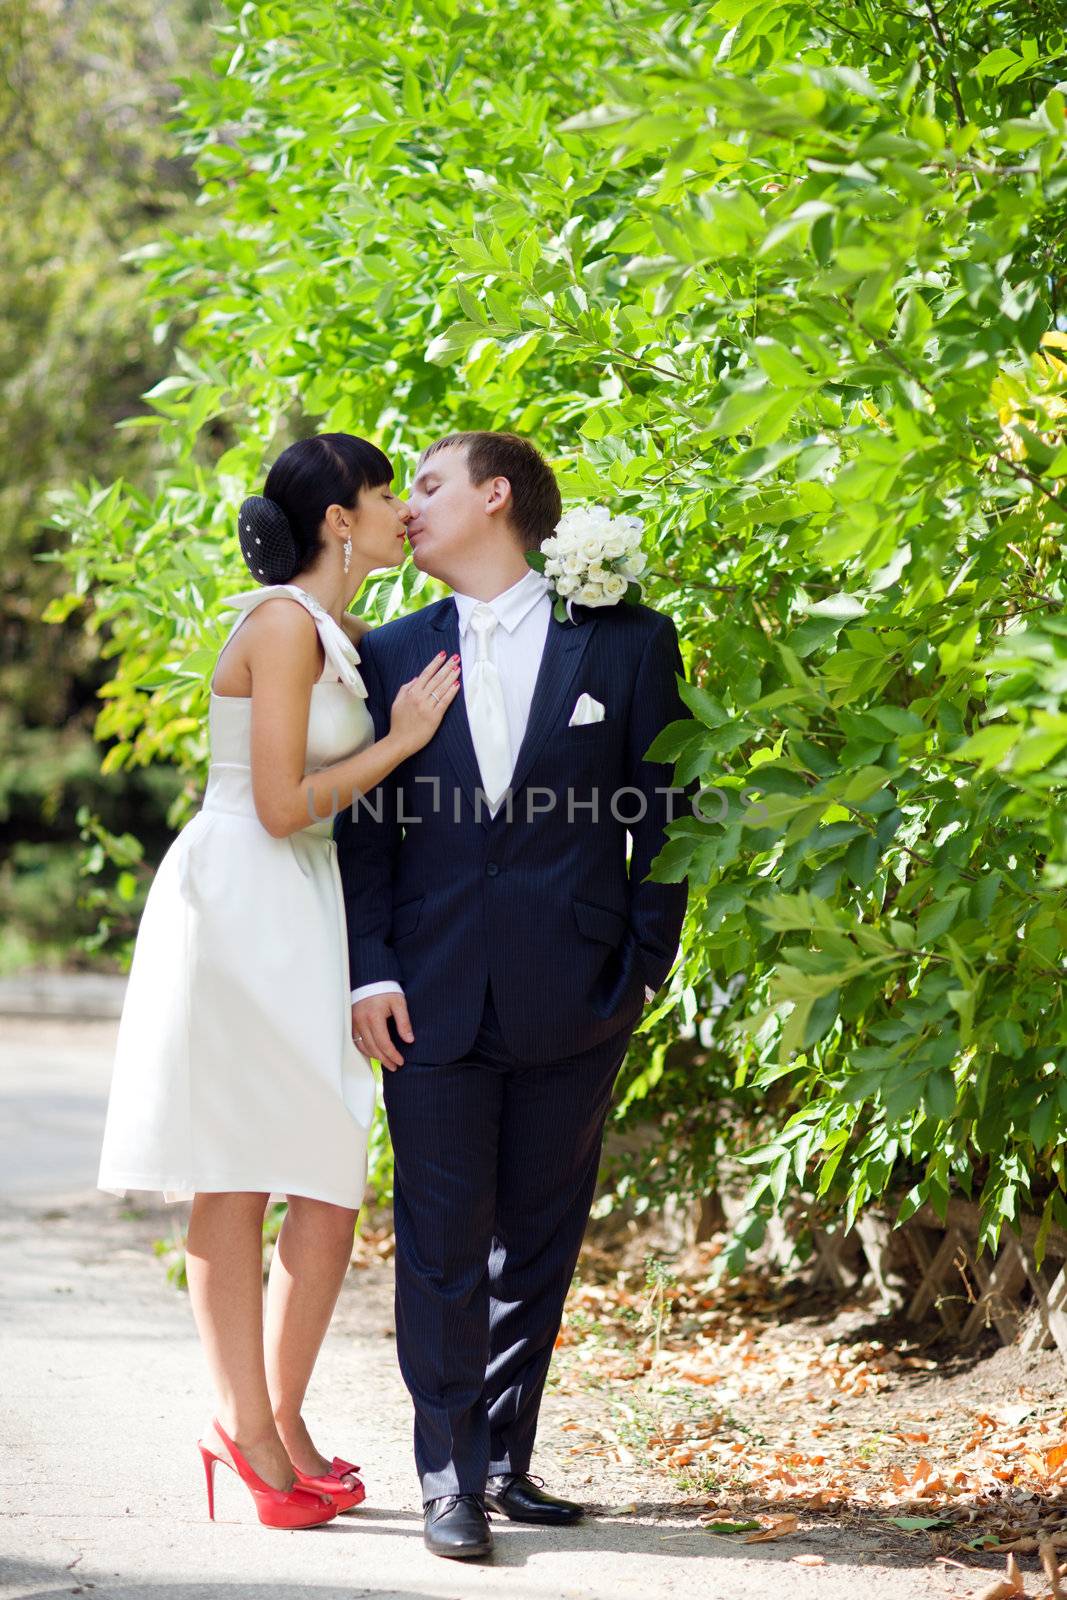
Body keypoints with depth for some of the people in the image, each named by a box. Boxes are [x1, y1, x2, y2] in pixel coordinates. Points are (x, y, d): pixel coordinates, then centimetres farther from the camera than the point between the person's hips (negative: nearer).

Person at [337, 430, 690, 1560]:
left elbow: (664, 815, 3)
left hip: (573, 998, -1)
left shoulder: (626, 642, 3)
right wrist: (371, 970, -3)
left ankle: (505, 1461, 18)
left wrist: (646, 962, -3)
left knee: (539, 1236, 7)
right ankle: (450, 1478, 7)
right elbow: (364, 824, 7)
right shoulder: (394, 653, 9)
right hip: (435, 993, 1)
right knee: (443, 1241, 0)